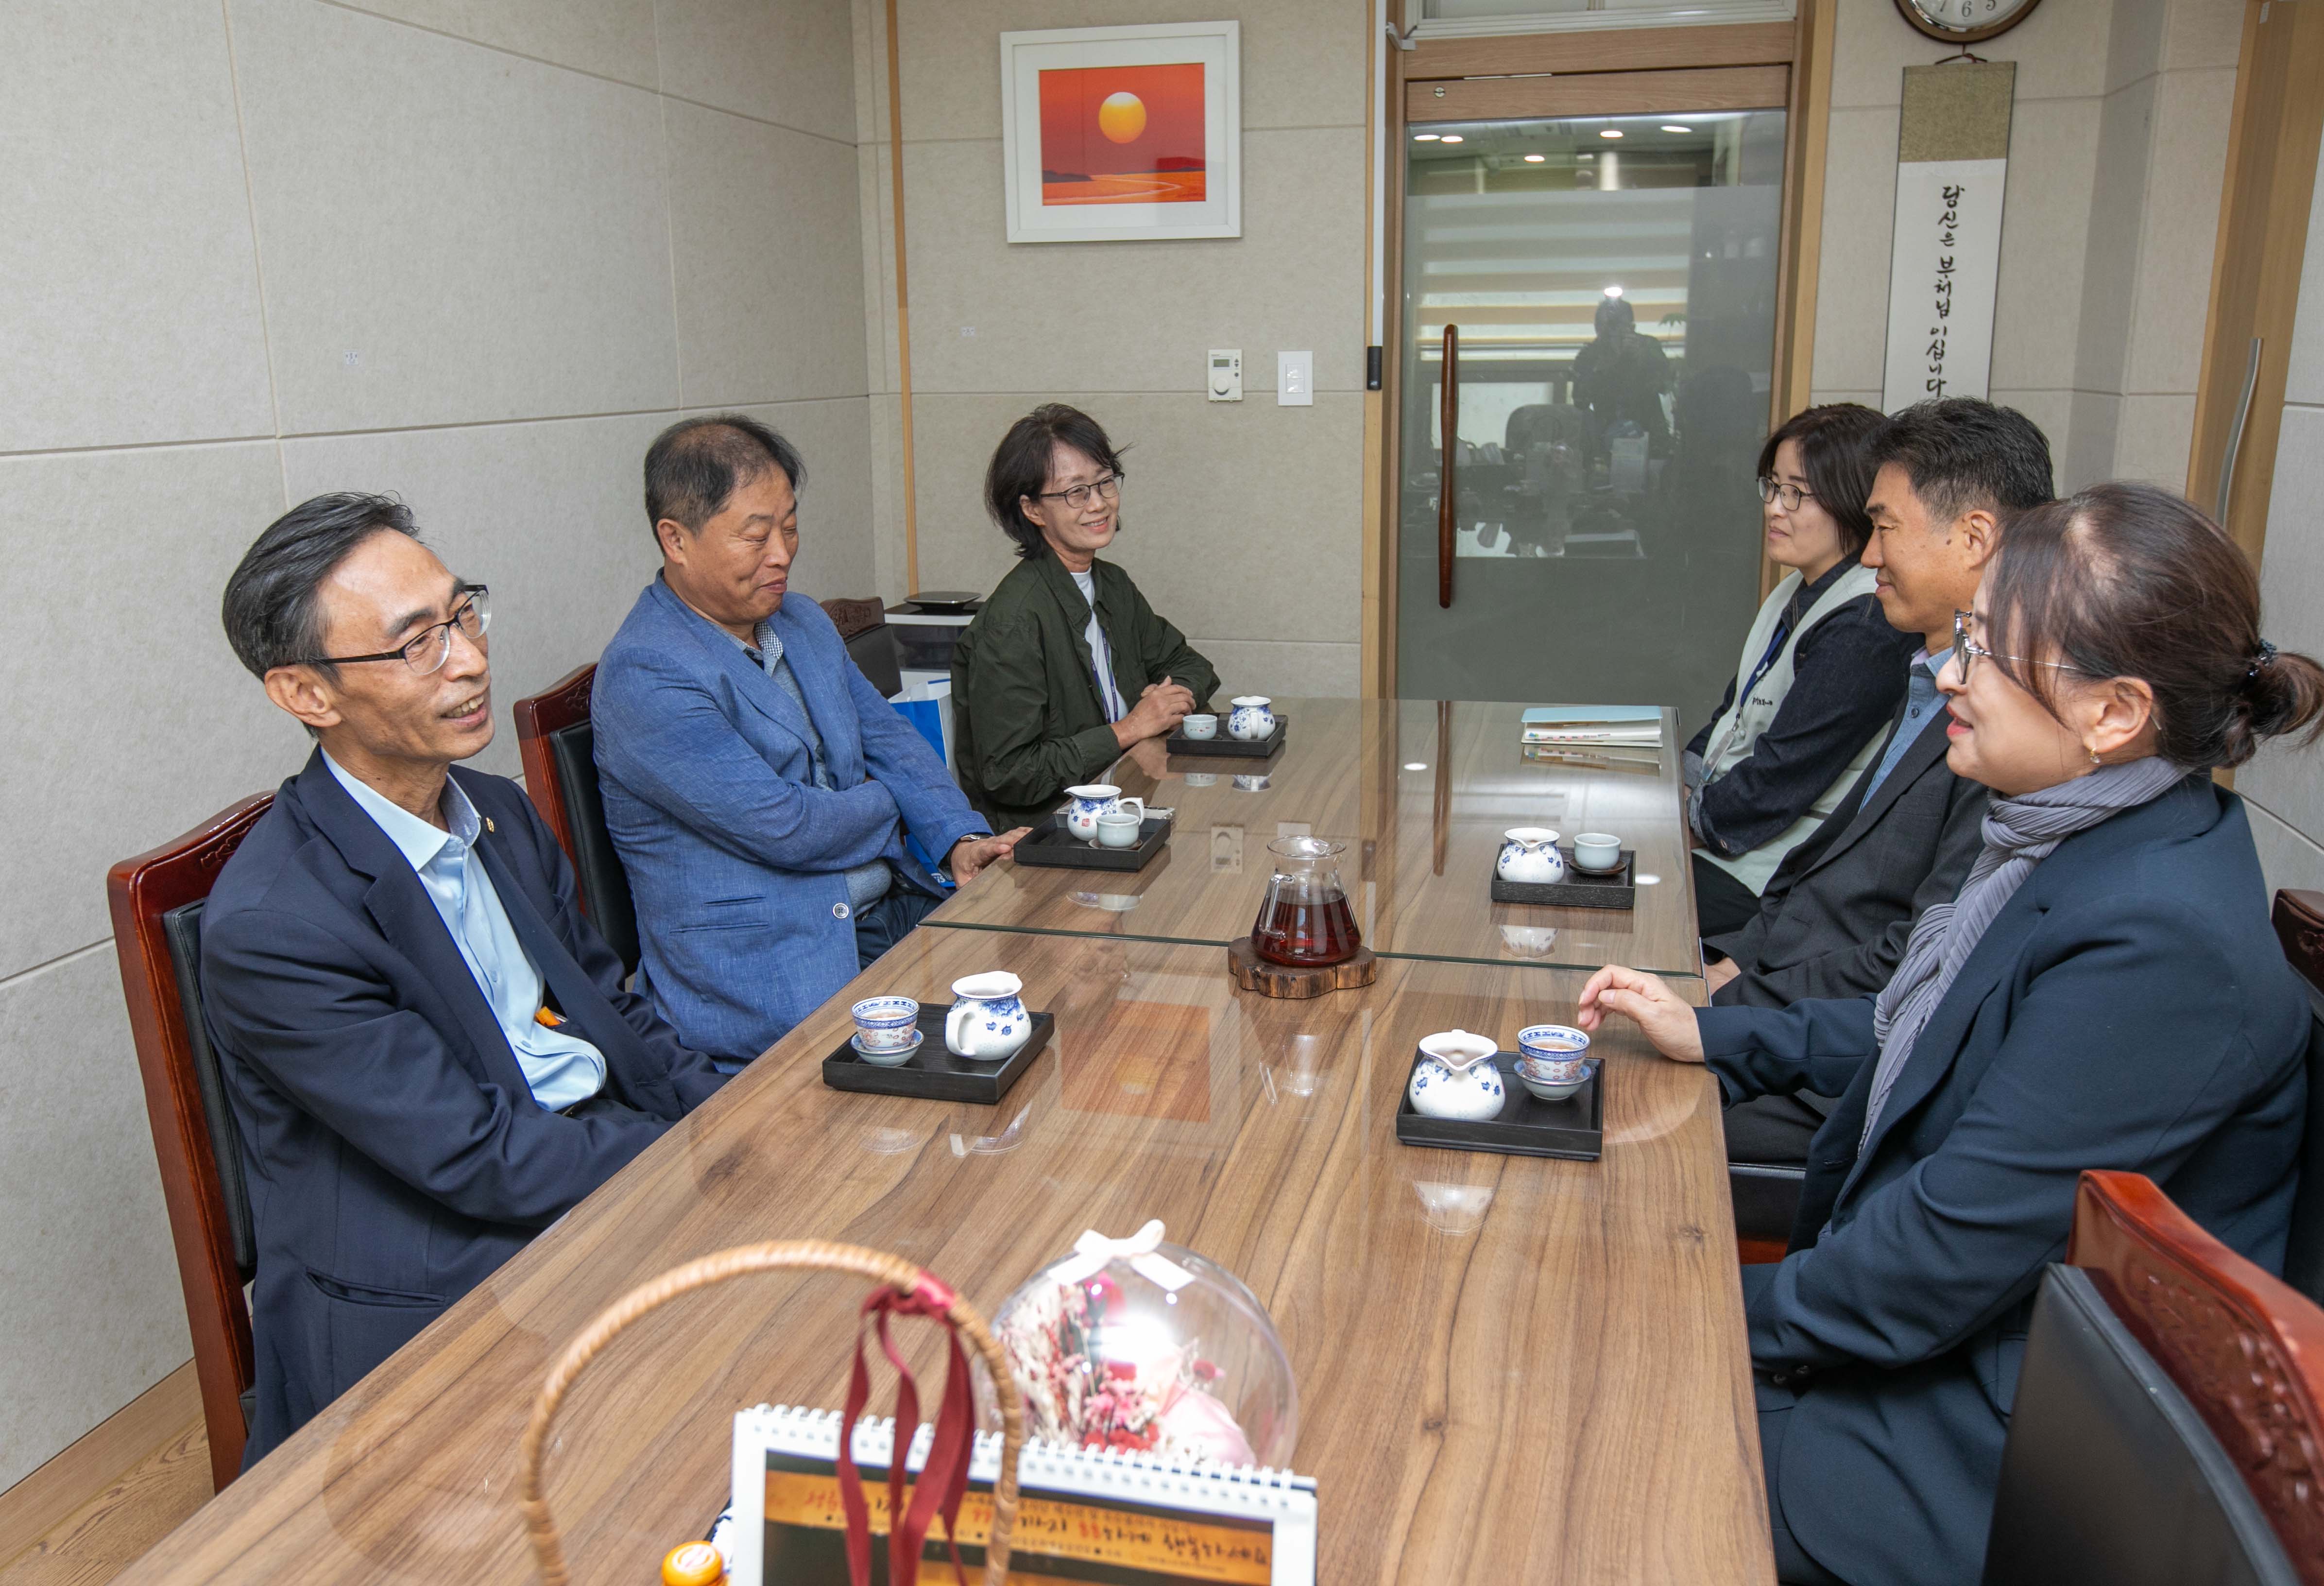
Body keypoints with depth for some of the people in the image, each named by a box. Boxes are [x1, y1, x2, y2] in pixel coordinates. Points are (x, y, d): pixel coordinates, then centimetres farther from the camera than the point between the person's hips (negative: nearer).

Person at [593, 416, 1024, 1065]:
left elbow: (887, 736, 17)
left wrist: (962, 837, -1)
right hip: (761, 968, -8)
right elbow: (784, 829, -19)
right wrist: (885, 805, 0)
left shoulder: (804, 621, 14)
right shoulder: (643, 675, -15)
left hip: (895, 908, 9)